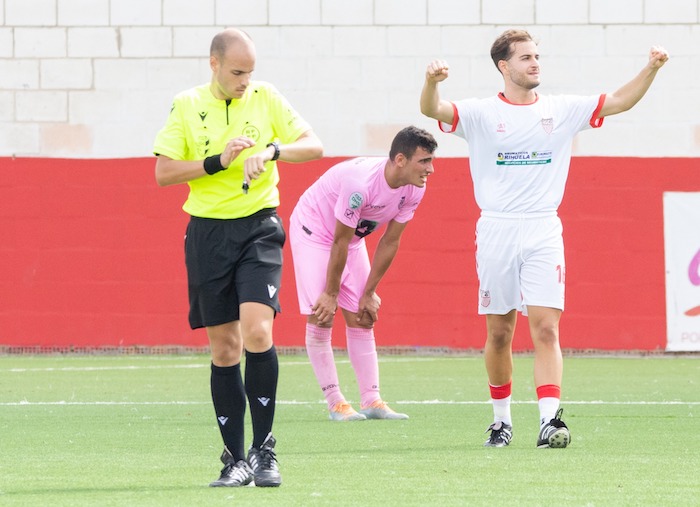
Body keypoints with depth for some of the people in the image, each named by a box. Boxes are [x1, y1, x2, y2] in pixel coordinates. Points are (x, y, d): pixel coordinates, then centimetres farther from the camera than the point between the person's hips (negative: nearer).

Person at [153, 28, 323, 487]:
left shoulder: (265, 97, 3)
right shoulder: (187, 106, 2)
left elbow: (314, 146, 0)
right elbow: (163, 172, 0)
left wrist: (273, 150, -18)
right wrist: (217, 162, -13)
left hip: (259, 228, -1)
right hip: (208, 233, 1)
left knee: (257, 331, -19)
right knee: (224, 349, 4)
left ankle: (264, 448, -8)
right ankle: (235, 458, 11)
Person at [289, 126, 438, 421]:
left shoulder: (414, 190, -15)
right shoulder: (360, 182, -37)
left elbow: (390, 242, -5)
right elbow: (339, 242, -27)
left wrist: (369, 293, -2)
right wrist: (331, 293, -18)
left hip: (353, 238, 7)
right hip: (314, 231, -7)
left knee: (362, 319, 2)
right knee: (320, 318, -11)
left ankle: (371, 400, 3)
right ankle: (335, 403, -5)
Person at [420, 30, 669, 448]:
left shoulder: (562, 110, 9)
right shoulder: (481, 113, 2)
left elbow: (620, 101, 8)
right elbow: (432, 110, -13)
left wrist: (651, 68, -7)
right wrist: (432, 81, -35)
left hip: (544, 233, 1)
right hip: (496, 231, -1)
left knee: (546, 328, -12)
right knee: (499, 334, 6)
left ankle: (550, 419, -20)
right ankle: (502, 417, 21)